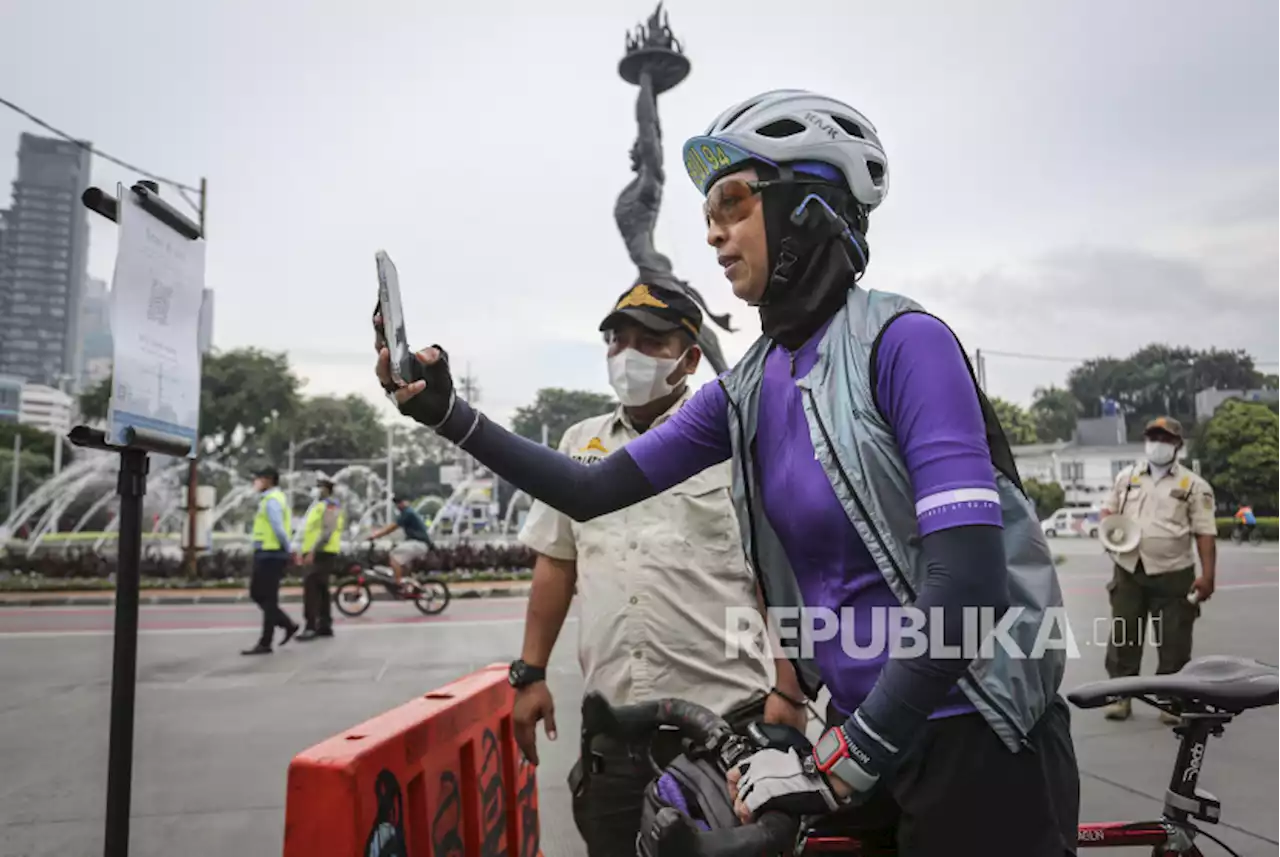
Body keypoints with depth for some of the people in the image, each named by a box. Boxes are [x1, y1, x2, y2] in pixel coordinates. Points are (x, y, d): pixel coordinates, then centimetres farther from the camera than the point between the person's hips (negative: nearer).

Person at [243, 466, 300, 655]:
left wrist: (288, 550, -10)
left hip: (270, 556, -10)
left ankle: (265, 643, 3)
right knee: (257, 594, 15)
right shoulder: (276, 498, 17)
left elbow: (279, 529, -23)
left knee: (268, 599, -4)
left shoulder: (271, 501, -16)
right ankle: (288, 625, 19)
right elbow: (282, 527, 20)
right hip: (267, 555, 10)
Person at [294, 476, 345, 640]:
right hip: (316, 553, 10)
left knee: (311, 587, -15)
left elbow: (327, 532, -21)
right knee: (320, 589, 11)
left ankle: (310, 627, -17)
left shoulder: (330, 505, -11)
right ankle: (325, 626, 16)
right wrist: (302, 550, 17)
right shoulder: (318, 505, 21)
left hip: (322, 553, -10)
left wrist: (312, 551, -25)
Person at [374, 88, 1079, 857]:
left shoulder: (902, 342, -17)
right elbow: (593, 492, 5)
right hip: (874, 732, 6)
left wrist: (836, 765, -22)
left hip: (975, 740, -6)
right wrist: (448, 414, -3)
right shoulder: (748, 388, 4)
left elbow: (969, 582, -24)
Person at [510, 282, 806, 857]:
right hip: (613, 721, 4)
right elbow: (555, 564, 14)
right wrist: (531, 673, 9)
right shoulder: (579, 444, 11)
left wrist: (788, 690, -9)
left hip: (727, 713, -3)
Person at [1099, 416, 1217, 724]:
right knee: (1122, 636, 6)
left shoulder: (1194, 485, 1)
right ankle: (1121, 696, 16)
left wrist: (1207, 575, -11)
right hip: (1128, 571, 3)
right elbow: (1108, 509, 20)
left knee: (1173, 641, 4)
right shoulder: (1126, 477, 11)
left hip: (1173, 575, -2)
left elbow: (1205, 533, -3)